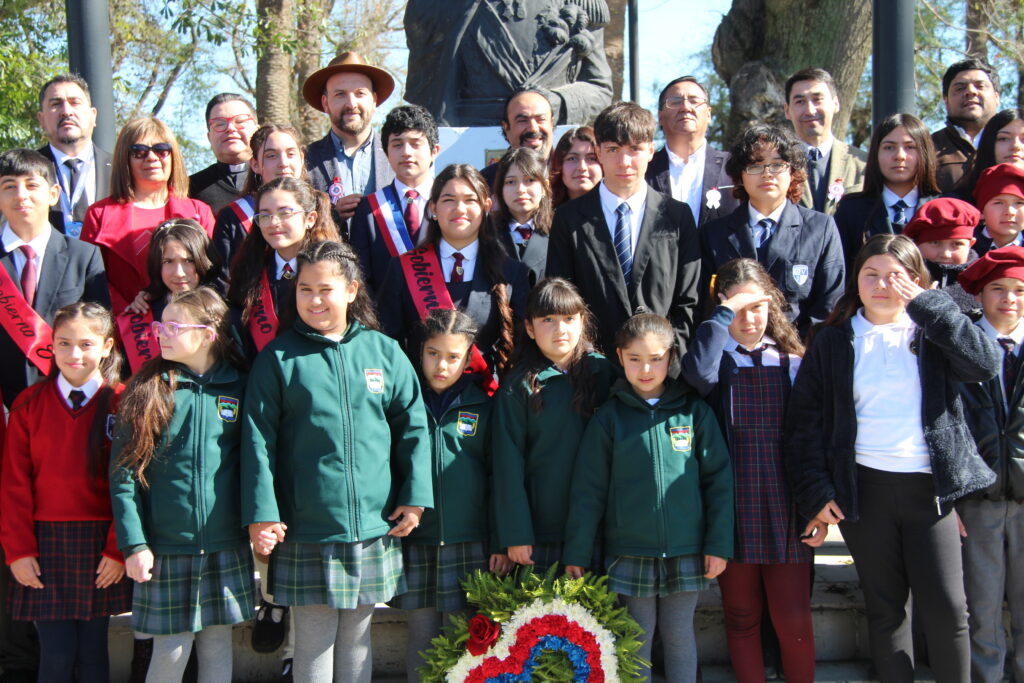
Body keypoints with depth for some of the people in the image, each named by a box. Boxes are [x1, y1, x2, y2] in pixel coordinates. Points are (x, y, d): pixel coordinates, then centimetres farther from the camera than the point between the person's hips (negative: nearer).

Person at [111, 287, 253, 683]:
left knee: (217, 648, 10)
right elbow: (123, 473, -4)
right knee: (171, 651, 2)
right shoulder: (148, 390, -1)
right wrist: (133, 544, -10)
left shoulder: (238, 388, 3)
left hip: (227, 547, 2)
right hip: (166, 547, -1)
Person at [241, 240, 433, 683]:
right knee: (314, 641, 4)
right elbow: (259, 440, -3)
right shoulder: (277, 359, -1)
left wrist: (415, 497, 1)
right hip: (306, 530, -2)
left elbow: (413, 427, 7)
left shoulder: (383, 351, 4)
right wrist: (261, 514, -8)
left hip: (374, 526, 2)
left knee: (356, 638, 13)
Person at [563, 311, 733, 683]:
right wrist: (577, 554, -2)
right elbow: (588, 491, 0)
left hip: (686, 553, 1)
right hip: (630, 554, -1)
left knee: (680, 636, 11)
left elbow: (719, 479, 3)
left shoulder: (694, 412, 1)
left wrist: (719, 544, -2)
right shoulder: (609, 418, 0)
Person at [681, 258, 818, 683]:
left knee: (793, 620, 2)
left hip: (786, 515, 0)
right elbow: (698, 374, -25)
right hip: (733, 514, 0)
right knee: (742, 619, 10)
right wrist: (723, 314, -16)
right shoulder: (718, 362, 2)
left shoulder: (794, 364, 5)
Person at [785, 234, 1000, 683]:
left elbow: (986, 363, -14)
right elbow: (804, 421, 4)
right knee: (884, 604, 9)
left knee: (947, 607, -3)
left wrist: (924, 304, -13)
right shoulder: (834, 342, 6)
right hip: (863, 489, 1)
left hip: (929, 487, 0)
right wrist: (815, 491, -5)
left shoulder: (933, 335, 6)